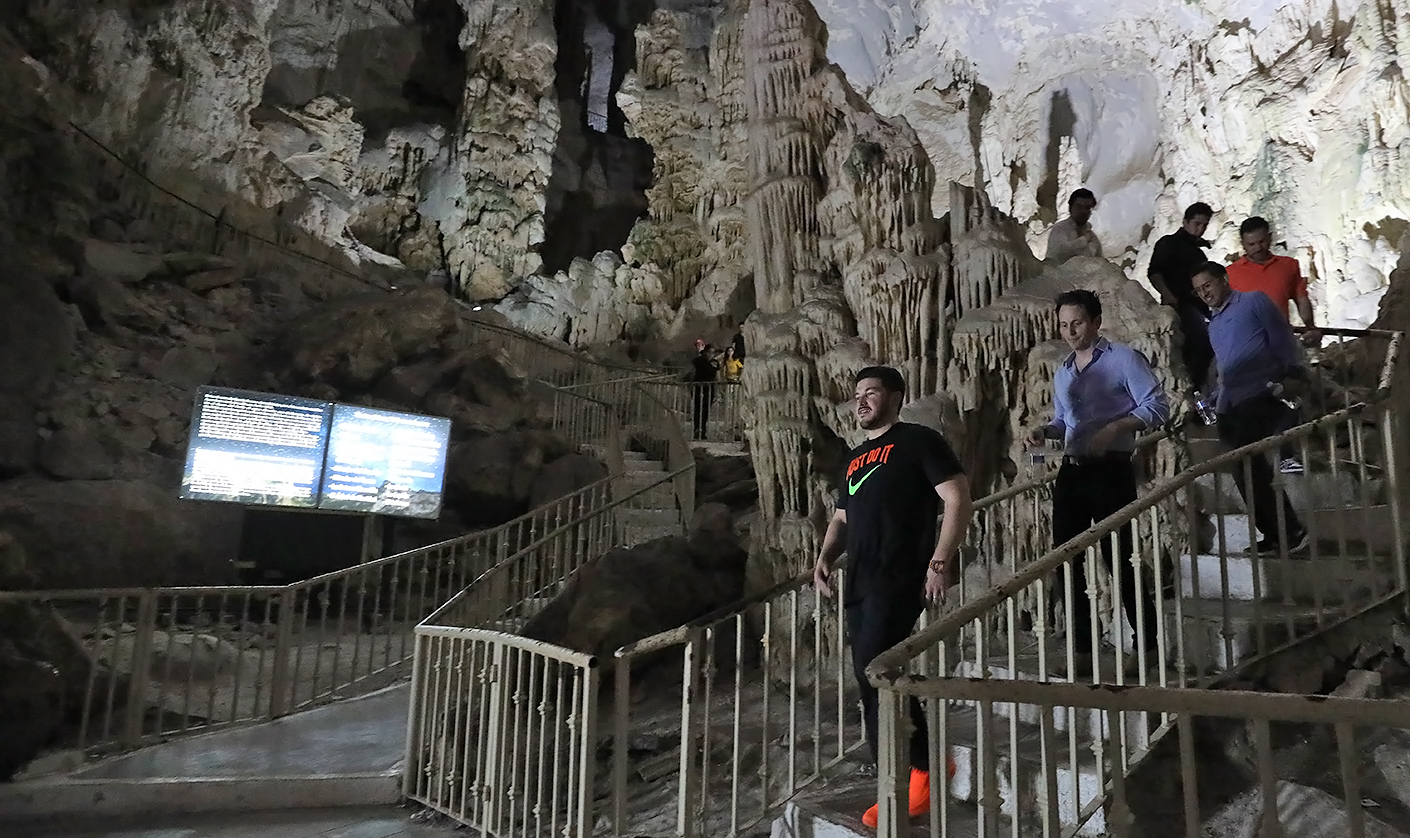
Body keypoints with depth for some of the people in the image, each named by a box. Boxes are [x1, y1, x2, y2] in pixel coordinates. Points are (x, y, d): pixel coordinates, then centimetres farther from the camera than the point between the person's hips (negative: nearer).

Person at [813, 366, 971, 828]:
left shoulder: (918, 441, -2)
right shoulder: (855, 457, 21)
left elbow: (958, 499, -9)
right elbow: (842, 517, 27)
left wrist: (940, 563, -17)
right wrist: (825, 557, 9)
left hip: (900, 578, -8)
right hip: (861, 581, 8)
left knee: (872, 673, -13)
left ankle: (899, 784, 3)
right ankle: (927, 767, 27)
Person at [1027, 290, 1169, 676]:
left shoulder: (1123, 358, -3)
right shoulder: (1062, 373, 18)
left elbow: (1157, 406, -10)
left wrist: (1114, 428, -22)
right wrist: (1044, 431, 6)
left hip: (1110, 469, -7)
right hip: (1071, 471, 7)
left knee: (1118, 557, -4)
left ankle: (1149, 646, 13)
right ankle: (1082, 650, 13)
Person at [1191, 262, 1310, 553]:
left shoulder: (1253, 301, 7)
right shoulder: (1213, 324, 27)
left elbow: (1282, 337, -3)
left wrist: (1292, 373, -14)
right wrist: (1214, 399, 17)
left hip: (1260, 395, -7)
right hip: (1229, 406, 8)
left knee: (1246, 464, -17)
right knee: (1245, 467, 4)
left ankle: (1289, 532, -8)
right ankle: (1276, 534, 12)